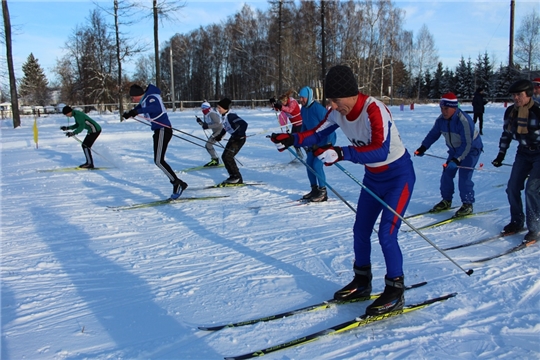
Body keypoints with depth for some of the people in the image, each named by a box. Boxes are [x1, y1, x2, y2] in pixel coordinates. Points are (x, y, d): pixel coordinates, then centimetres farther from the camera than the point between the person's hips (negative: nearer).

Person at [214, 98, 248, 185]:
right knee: (224, 156, 8)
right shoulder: (223, 116, 5)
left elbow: (244, 124, -30)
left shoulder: (231, 116, -23)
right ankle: (233, 176, 16)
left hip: (239, 138, -10)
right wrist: (220, 135, 17)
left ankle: (237, 178, -6)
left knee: (228, 156, -14)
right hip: (233, 138, 10)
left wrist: (240, 135, -33)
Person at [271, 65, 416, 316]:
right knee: (360, 230, 11)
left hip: (399, 175, -8)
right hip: (373, 177, 8)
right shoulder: (338, 112, -10)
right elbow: (317, 134, 1)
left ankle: (395, 292, 6)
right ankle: (362, 282, 29)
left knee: (386, 234, -12)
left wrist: (342, 153, -55)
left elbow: (381, 151, -44)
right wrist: (291, 139, -16)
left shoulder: (374, 110, -32)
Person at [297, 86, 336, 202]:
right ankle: (314, 189, 19)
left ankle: (323, 192, -2)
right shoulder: (303, 109, 1)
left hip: (326, 141, -8)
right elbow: (304, 126, 13)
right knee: (309, 163, 5)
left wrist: (328, 144, -26)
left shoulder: (318, 108, -24)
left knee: (317, 165, -14)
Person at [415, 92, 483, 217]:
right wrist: (422, 148, -9)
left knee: (464, 177, -14)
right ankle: (446, 201, 18)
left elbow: (467, 144, -33)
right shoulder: (441, 119, -12)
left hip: (471, 149, -7)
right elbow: (433, 134, 2)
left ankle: (467, 205, 1)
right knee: (447, 174, 2)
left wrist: (456, 160, -40)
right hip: (455, 150, 7)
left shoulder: (464, 120, -33)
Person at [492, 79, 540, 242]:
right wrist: (501, 155, 9)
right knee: (512, 187, 3)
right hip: (523, 153, 6)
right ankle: (516, 222, 21)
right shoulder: (510, 111, -3)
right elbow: (506, 133, 10)